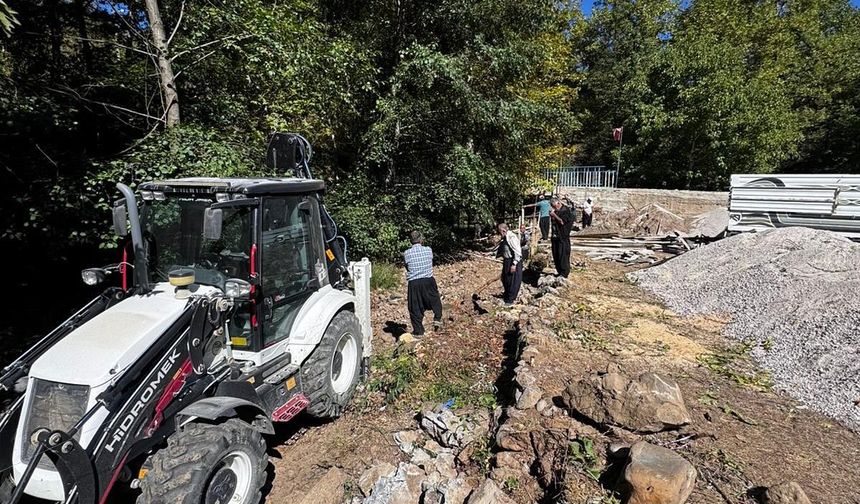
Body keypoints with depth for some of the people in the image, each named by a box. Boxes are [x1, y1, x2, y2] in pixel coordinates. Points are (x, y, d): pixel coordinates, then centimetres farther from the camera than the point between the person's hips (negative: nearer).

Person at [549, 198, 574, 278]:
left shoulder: (566, 211, -9)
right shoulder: (555, 211, 15)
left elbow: (562, 222, -18)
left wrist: (554, 215, -14)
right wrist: (551, 216, 1)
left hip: (563, 238, -8)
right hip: (555, 237, 8)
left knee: (563, 255, -6)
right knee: (556, 256, 10)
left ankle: (564, 273, 0)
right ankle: (559, 272, 20)